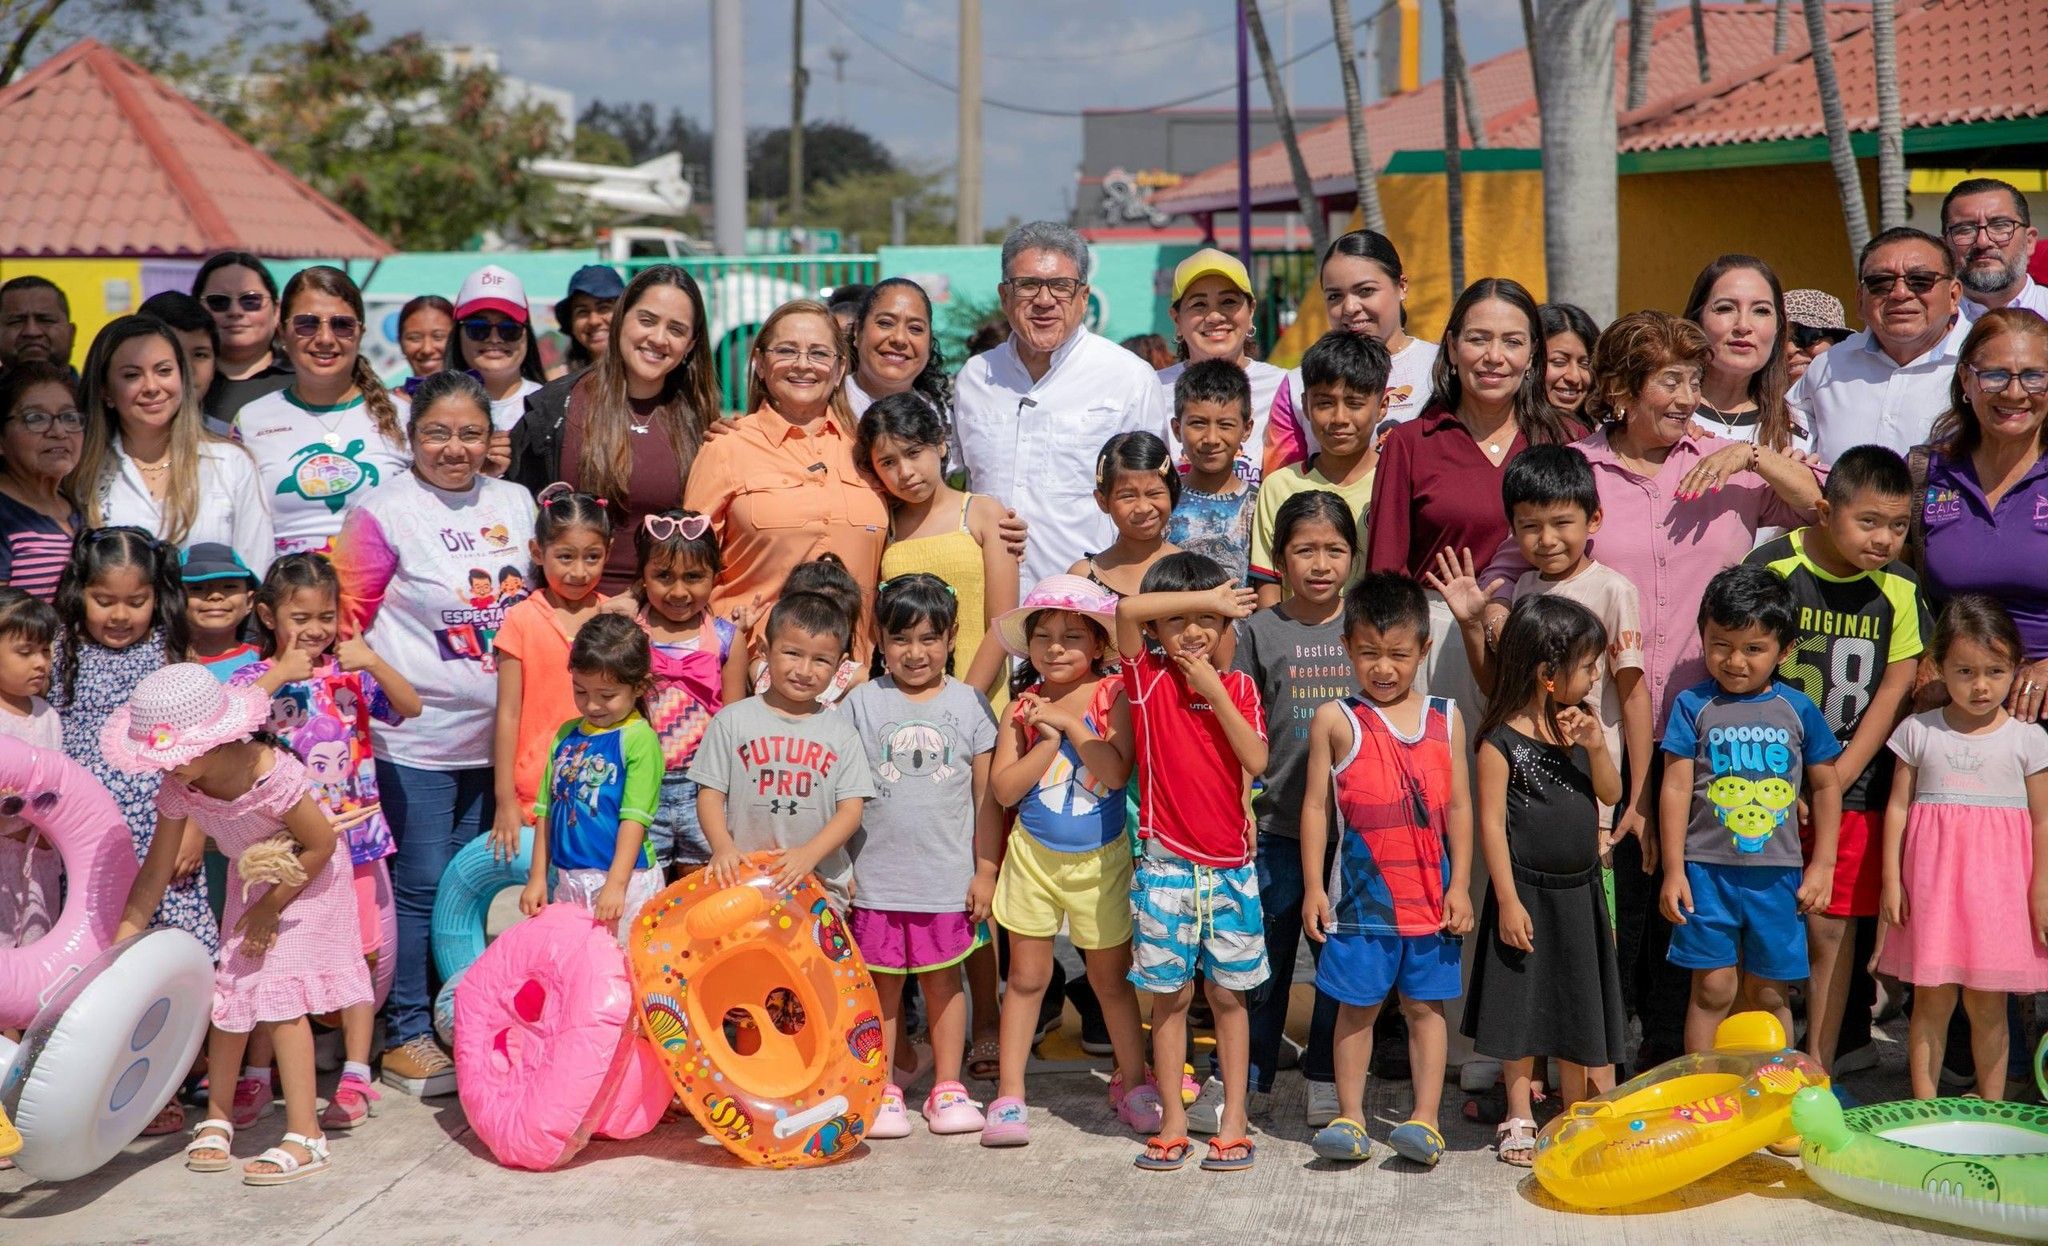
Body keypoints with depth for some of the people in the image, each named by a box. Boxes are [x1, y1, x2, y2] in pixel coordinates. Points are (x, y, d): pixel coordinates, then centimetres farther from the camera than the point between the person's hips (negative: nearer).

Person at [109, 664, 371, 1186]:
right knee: (229, 991, 7)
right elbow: (157, 869, -8)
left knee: (280, 996, -14)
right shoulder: (178, 787, -17)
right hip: (249, 883, 6)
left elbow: (321, 844, -22)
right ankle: (217, 1117, 25)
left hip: (306, 882, -6)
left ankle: (306, 1136, -9)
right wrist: (121, 945, -10)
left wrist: (271, 907, -14)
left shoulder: (272, 775, -35)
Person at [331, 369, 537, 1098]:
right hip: (415, 737, -5)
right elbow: (348, 616, -5)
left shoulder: (515, 504, 9)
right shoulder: (383, 512, -7)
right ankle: (405, 1035, 11)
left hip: (494, 733, 5)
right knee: (419, 888, -1)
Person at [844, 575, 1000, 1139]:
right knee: (882, 982, 7)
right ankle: (882, 1090, 17)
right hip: (876, 876, 0)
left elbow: (986, 795, 4)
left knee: (944, 979, 10)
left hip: (949, 877, 0)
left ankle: (947, 1087, 20)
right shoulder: (862, 701, 1)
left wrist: (986, 869, 1)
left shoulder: (969, 703, 2)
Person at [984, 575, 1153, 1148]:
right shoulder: (1023, 707, -3)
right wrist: (1048, 739, -17)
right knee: (1026, 977, 8)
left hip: (1101, 859, -1)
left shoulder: (1113, 697, -8)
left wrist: (1069, 724, -20)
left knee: (1111, 977, 12)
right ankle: (1009, 1095, 14)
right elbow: (1003, 788, -10)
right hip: (1034, 857, 2)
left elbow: (1118, 772, -21)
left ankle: (1132, 1081, 29)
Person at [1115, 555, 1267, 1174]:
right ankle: (1172, 1122, 15)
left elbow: (1257, 760, -10)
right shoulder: (1148, 678, -2)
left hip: (1230, 868, 1)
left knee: (1228, 993, 8)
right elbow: (1128, 610, -20)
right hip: (1166, 867, -1)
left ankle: (1234, 1121, 16)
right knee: (1169, 995, 5)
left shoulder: (1237, 686, 4)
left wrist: (1215, 692, -14)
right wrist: (1208, 592, -16)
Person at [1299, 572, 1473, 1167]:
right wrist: (1313, 887, -3)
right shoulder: (1335, 721, -3)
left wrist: (1460, 885, 2)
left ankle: (1424, 1119, 14)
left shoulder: (1445, 718, 4)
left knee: (1426, 1005, 8)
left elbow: (1459, 808, 7)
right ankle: (1350, 1118, 15)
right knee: (1357, 1005, 6)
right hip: (1361, 891, -2)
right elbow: (1315, 806, -1)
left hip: (1430, 892, 2)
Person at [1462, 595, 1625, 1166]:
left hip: (1580, 888, 6)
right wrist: (1508, 901, -16)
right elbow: (1491, 823, -14)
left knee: (1579, 1003, 14)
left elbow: (1610, 794, 3)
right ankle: (1520, 1118, 20)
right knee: (1524, 1004, 6)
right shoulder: (1502, 742, -15)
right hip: (1527, 891, -5)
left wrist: (1596, 747, -15)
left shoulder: (1580, 723, 3)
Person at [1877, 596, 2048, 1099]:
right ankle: (1924, 1106, 13)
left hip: (1999, 886, 0)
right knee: (1932, 999, 3)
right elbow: (1898, 806, 6)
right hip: (1932, 883, 0)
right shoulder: (1918, 732, 4)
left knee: (1987, 1004, 5)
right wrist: (1891, 879, 1)